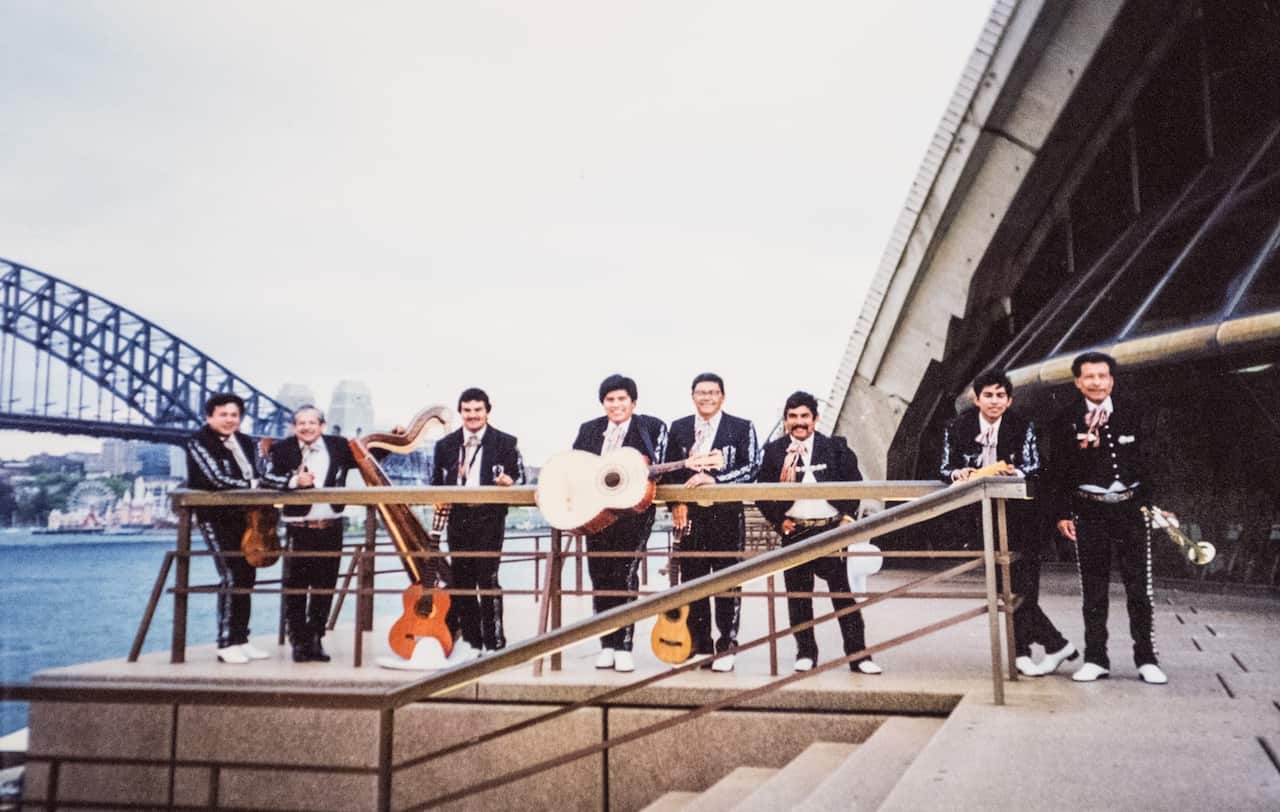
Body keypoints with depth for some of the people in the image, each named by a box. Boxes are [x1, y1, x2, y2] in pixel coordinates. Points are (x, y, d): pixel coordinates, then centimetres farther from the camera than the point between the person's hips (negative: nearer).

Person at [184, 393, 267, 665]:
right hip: (217, 518, -7)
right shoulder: (198, 442, -6)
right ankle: (226, 643, -4)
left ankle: (241, 639, 14)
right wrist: (253, 485, -12)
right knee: (231, 577, -12)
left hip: (245, 518, 7)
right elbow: (217, 479, -18)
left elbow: (256, 477, 12)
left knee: (247, 577, 6)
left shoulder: (246, 442, 16)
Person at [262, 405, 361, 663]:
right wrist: (293, 481, -25)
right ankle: (298, 641, 14)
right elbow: (267, 479, -10)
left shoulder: (339, 446, 6)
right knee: (295, 586, 3)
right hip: (298, 528, -2)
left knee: (325, 586, 8)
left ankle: (315, 639, 20)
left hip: (330, 526, 2)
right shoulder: (281, 449, 0)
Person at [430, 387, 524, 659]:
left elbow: (519, 476, 1)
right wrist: (438, 500, -2)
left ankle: (494, 643, 1)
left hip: (489, 516, -4)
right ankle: (470, 641, 18)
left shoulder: (505, 442, 3)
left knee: (487, 578, -7)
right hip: (457, 516, 4)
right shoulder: (445, 445, 13)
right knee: (460, 580, 7)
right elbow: (437, 481, 18)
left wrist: (509, 481, -21)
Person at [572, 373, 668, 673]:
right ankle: (607, 644, 15)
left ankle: (624, 646, -1)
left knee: (624, 575, -9)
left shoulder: (652, 427, 2)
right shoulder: (588, 430, 15)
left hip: (633, 511, -4)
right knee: (600, 576, 6)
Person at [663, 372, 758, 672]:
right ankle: (699, 646, 17)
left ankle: (726, 648, 9)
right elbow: (669, 472, 12)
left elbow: (749, 469, -5)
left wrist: (714, 478, -17)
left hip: (727, 514, -3)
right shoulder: (678, 428, 12)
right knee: (692, 582, 6)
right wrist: (676, 503, -2)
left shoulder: (742, 428, 3)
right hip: (690, 514, 3)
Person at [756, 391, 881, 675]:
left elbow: (854, 483, 7)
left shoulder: (835, 447, 3)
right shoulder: (774, 451, 4)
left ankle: (857, 654, 5)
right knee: (798, 595, 7)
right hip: (794, 531, 1)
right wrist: (777, 520, -1)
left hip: (831, 529, -1)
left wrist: (848, 515, -2)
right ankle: (806, 652, 18)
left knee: (843, 592, 0)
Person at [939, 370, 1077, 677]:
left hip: (1017, 512, -1)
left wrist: (1013, 472, -30)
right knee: (1009, 582, -1)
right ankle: (1056, 644, 9)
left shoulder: (1023, 427, -3)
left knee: (1022, 580, -4)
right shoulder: (957, 427, -1)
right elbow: (944, 468, -1)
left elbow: (1034, 468, -9)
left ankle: (1021, 652, 10)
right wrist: (958, 473, -23)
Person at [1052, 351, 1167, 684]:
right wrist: (1063, 513, -2)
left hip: (1132, 507, 0)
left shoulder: (1132, 413, 3)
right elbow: (1061, 470, 2)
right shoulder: (1067, 419, 0)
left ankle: (1146, 659, 13)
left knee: (1139, 587, 3)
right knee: (1093, 588, 5)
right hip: (1089, 511, 0)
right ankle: (1096, 659, 14)